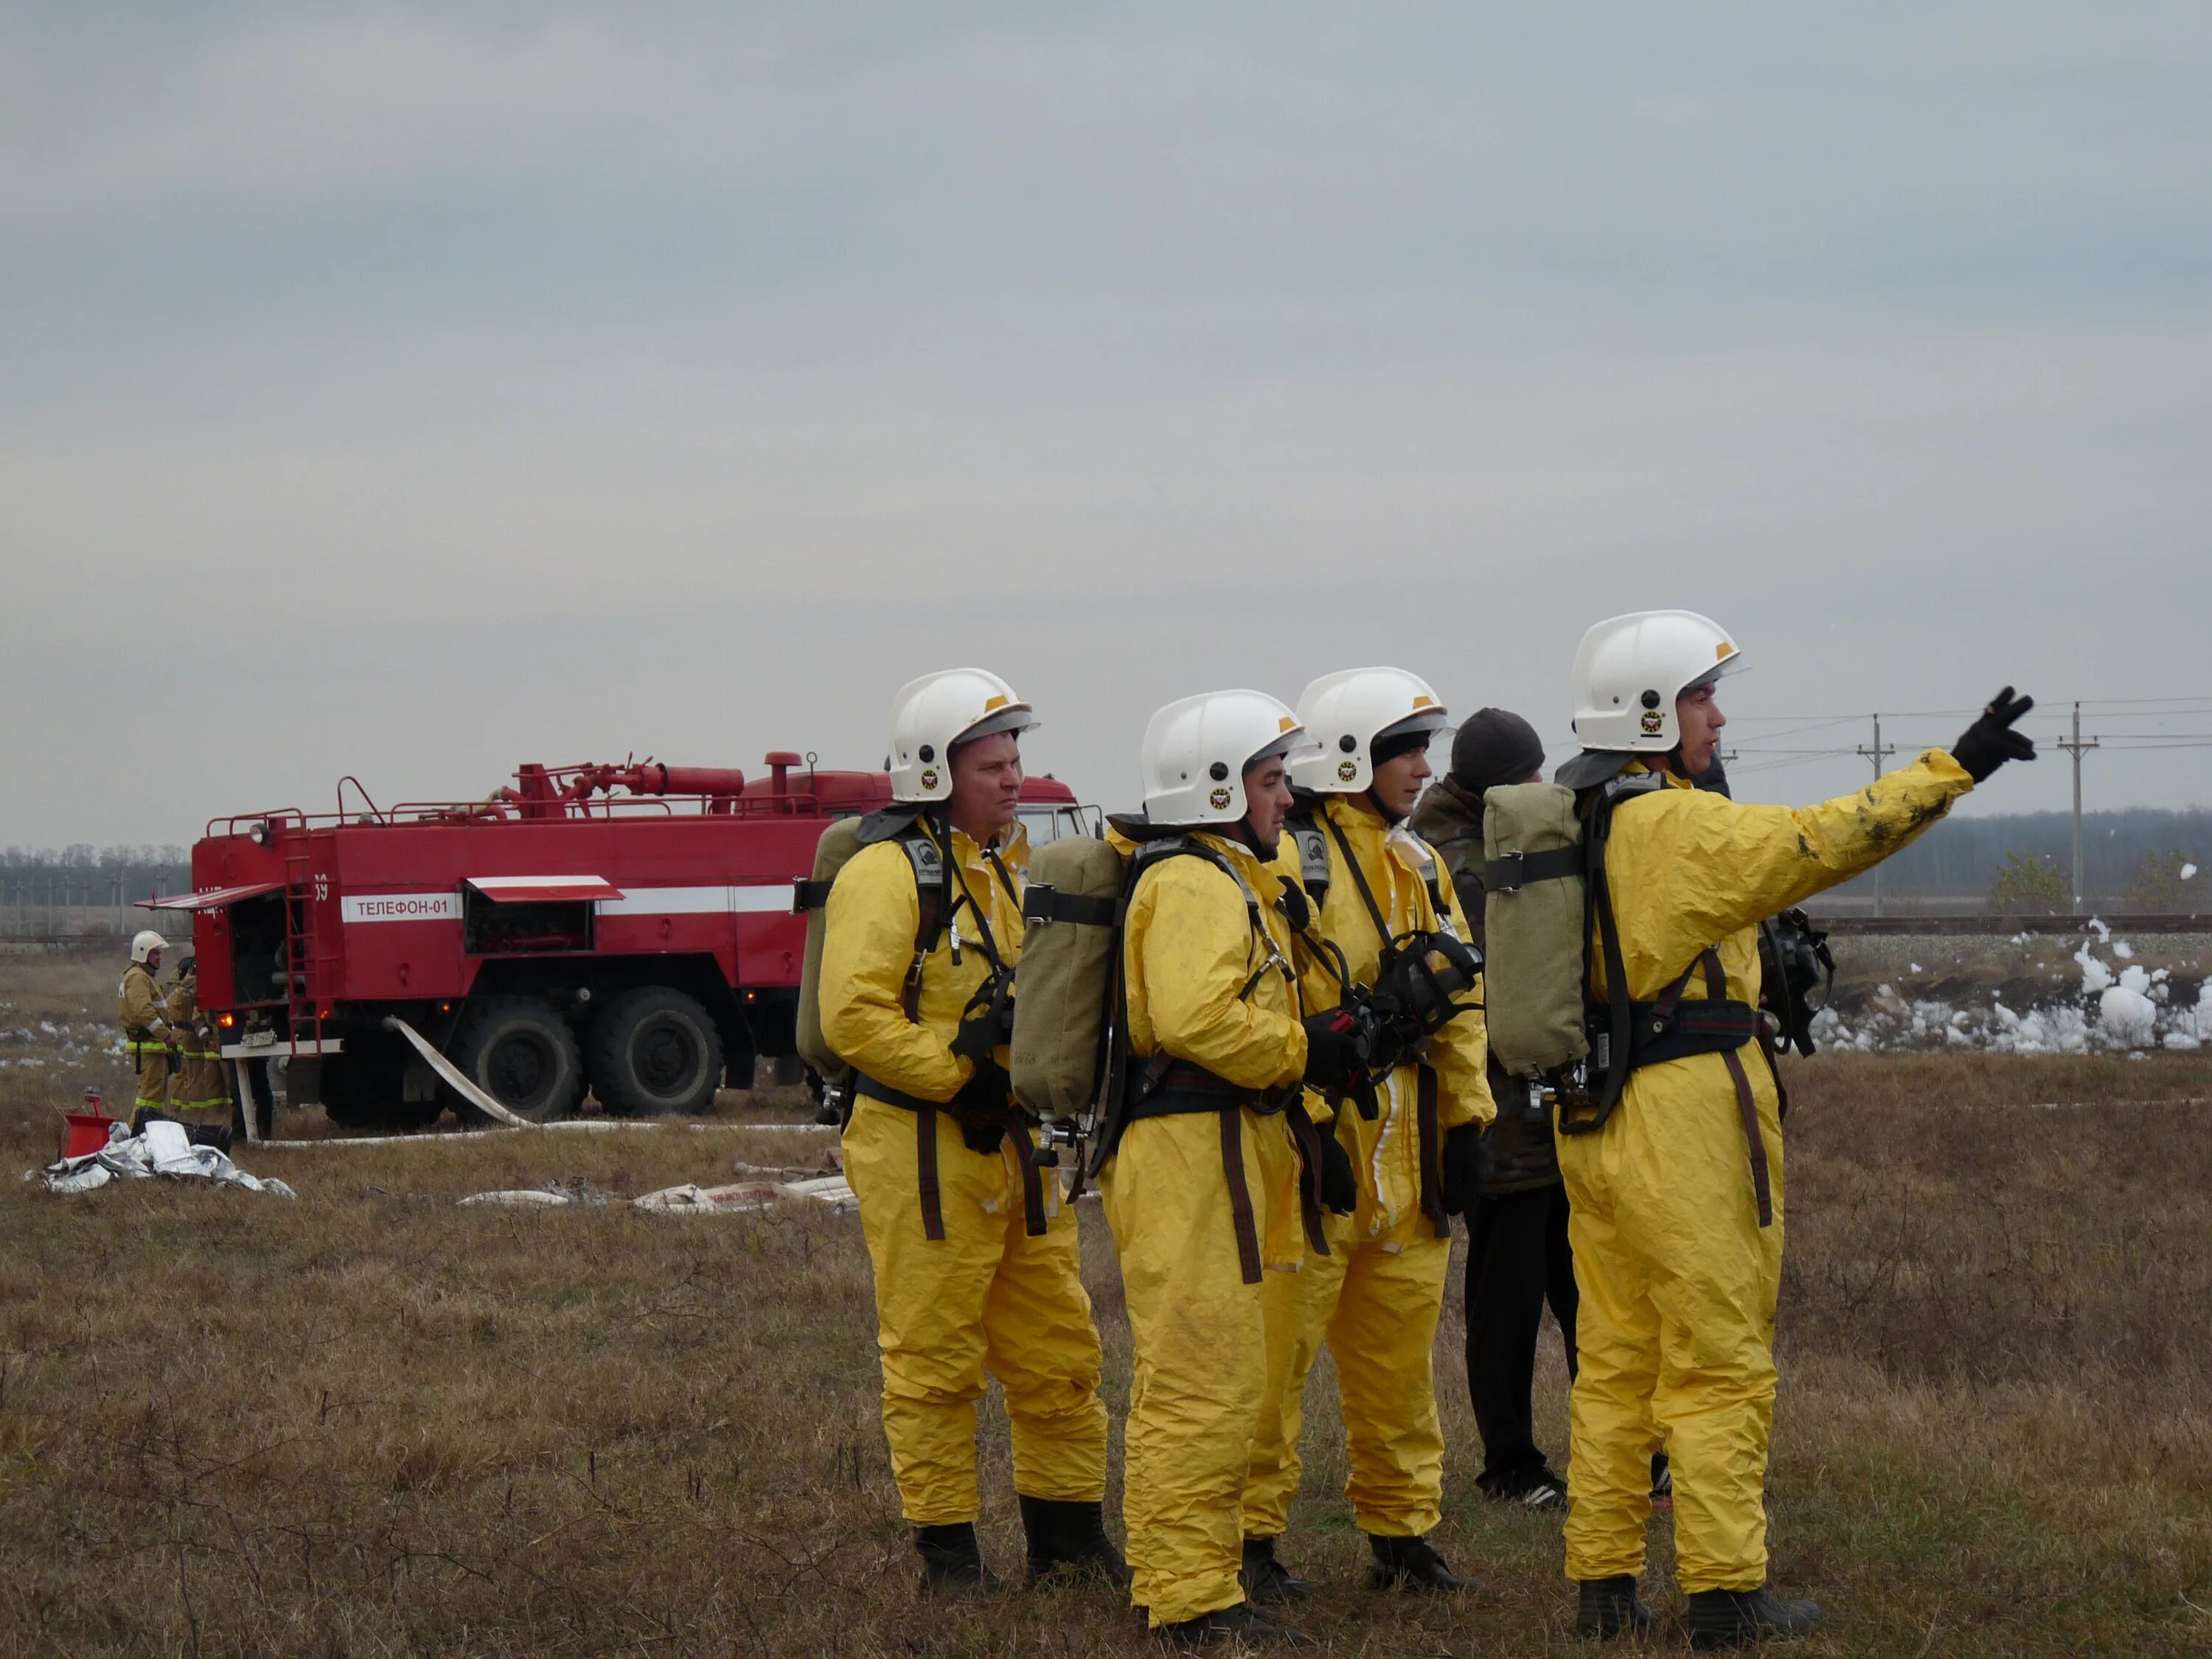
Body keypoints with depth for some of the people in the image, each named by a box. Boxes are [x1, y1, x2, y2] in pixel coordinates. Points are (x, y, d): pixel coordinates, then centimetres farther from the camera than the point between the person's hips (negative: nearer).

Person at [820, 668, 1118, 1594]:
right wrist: (958, 1070, -20)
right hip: (924, 1153, -8)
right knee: (933, 1360, -1)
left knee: (1058, 1348, 11)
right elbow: (853, 1017, -20)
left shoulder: (1008, 867, 17)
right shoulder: (888, 873, -12)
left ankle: (1068, 1531, 21)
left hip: (1014, 1146, 8)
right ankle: (946, 1551, 7)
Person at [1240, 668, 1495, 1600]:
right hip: (1313, 1149, -8)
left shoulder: (1416, 866, 16)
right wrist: (1305, 1124, -21)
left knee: (1399, 1355, 12)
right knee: (1275, 1354, -6)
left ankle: (1402, 1534, 21)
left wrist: (1465, 1120, 14)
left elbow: (1458, 1000, 21)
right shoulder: (1286, 863, -10)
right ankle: (1249, 1537, 2)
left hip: (1404, 1155, 8)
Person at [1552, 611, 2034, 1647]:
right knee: (1721, 1367, -2)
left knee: (1614, 1363, 12)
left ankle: (1604, 1588, 14)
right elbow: (1819, 843, -21)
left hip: (1590, 1123, 9)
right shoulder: (1675, 827, -16)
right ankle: (1724, 1596, 0)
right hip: (1686, 1122, -9)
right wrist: (1953, 770, -17)